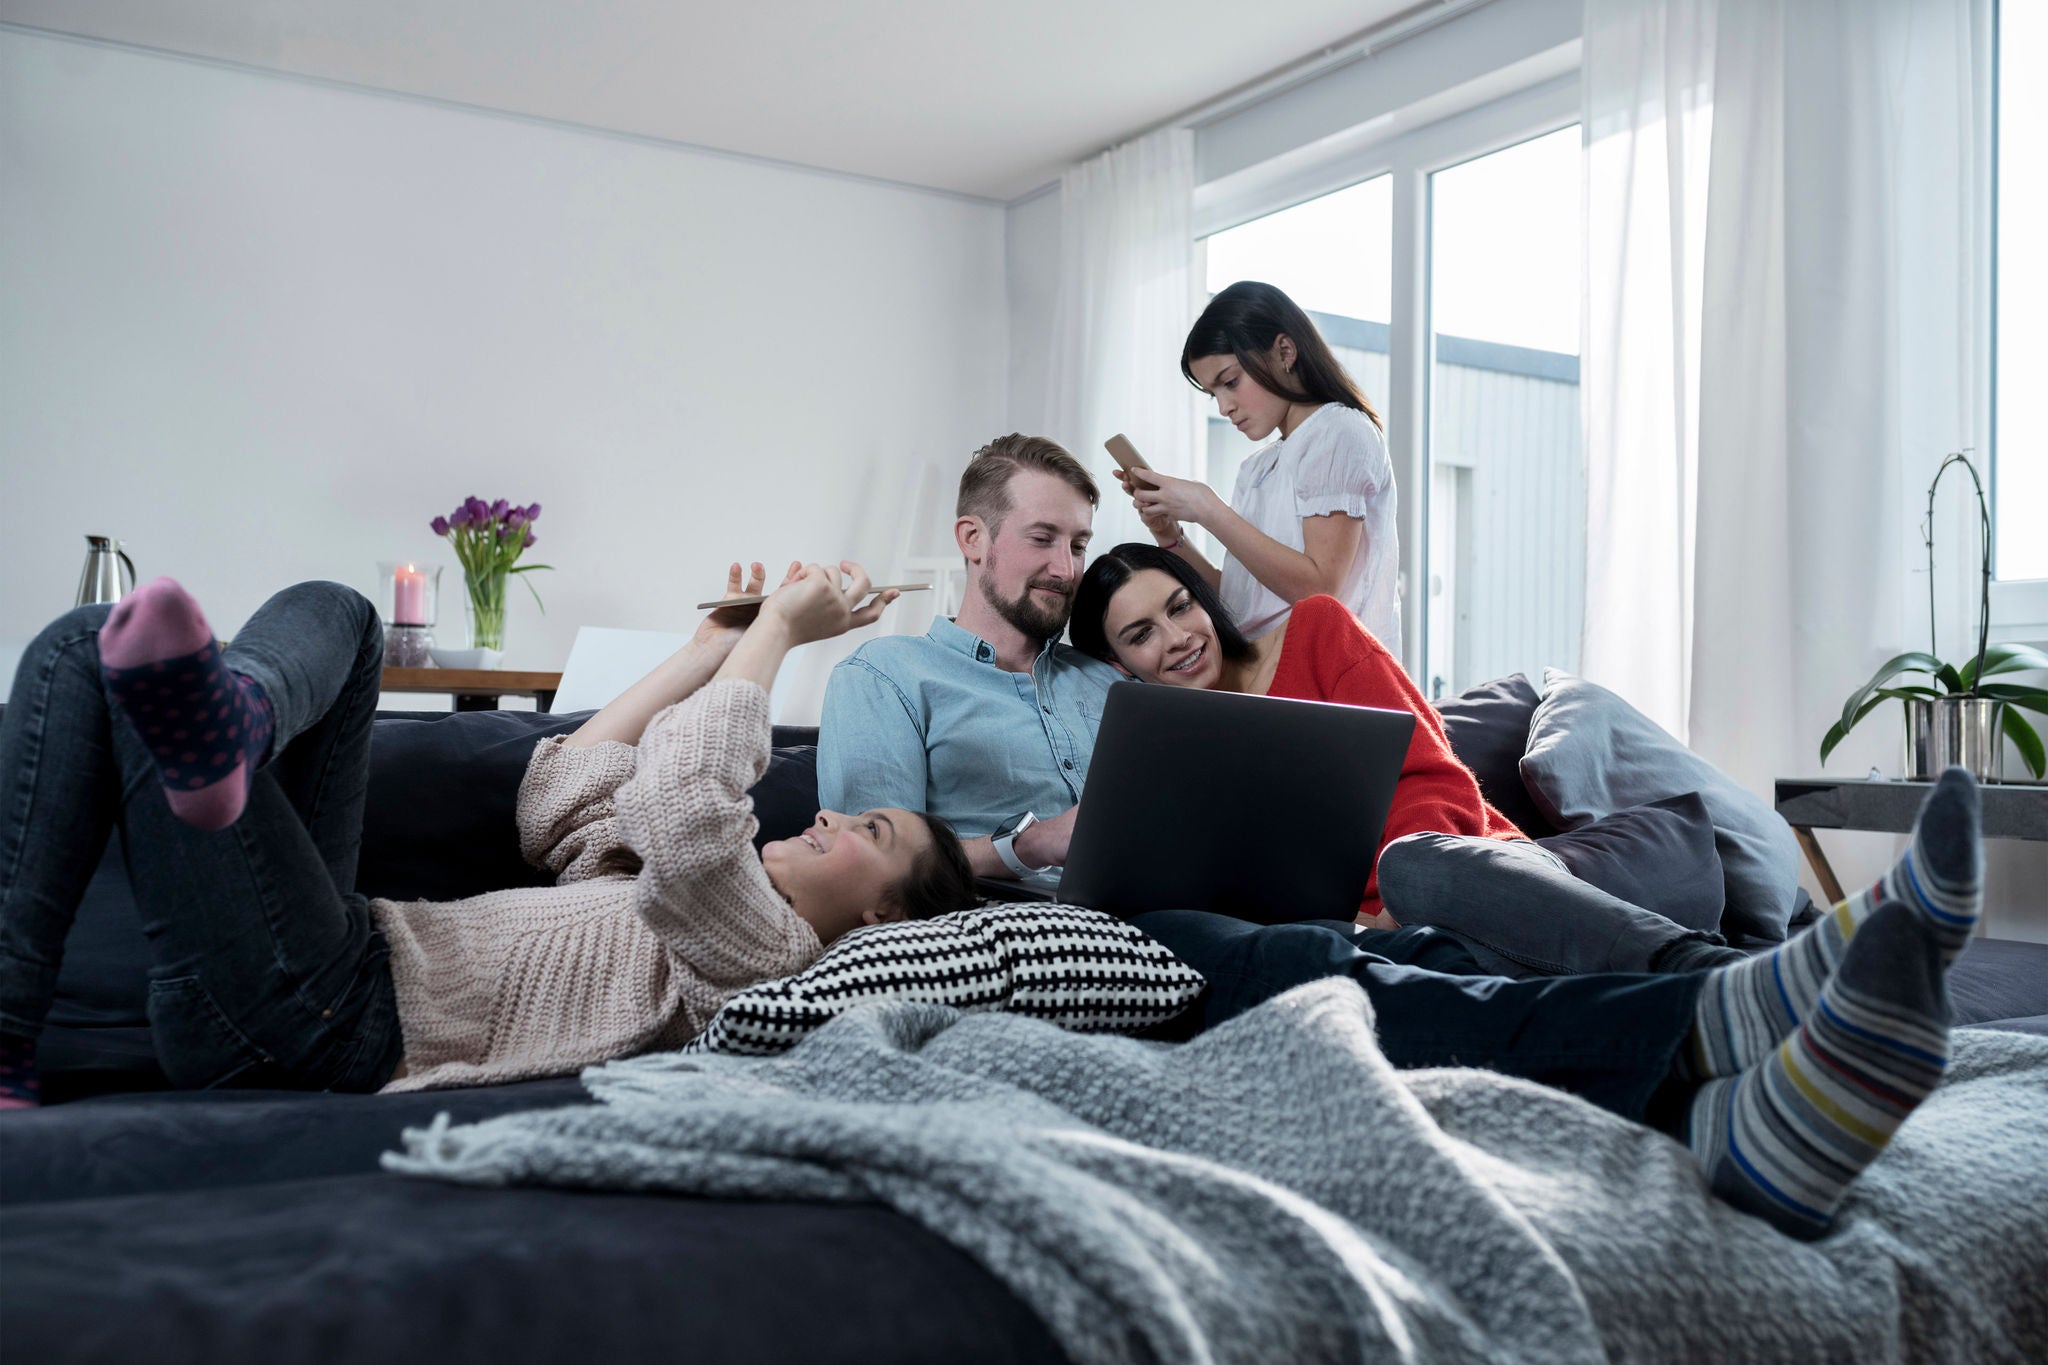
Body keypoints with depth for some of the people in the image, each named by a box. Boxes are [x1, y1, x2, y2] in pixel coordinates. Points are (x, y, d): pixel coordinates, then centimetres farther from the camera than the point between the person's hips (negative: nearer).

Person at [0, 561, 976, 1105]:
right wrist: (713, 653, 22)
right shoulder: (696, 902, 19)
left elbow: (680, 811, -28)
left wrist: (779, 630, -15)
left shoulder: (767, 947, -10)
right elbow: (556, 806, 24)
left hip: (314, 1012, -10)